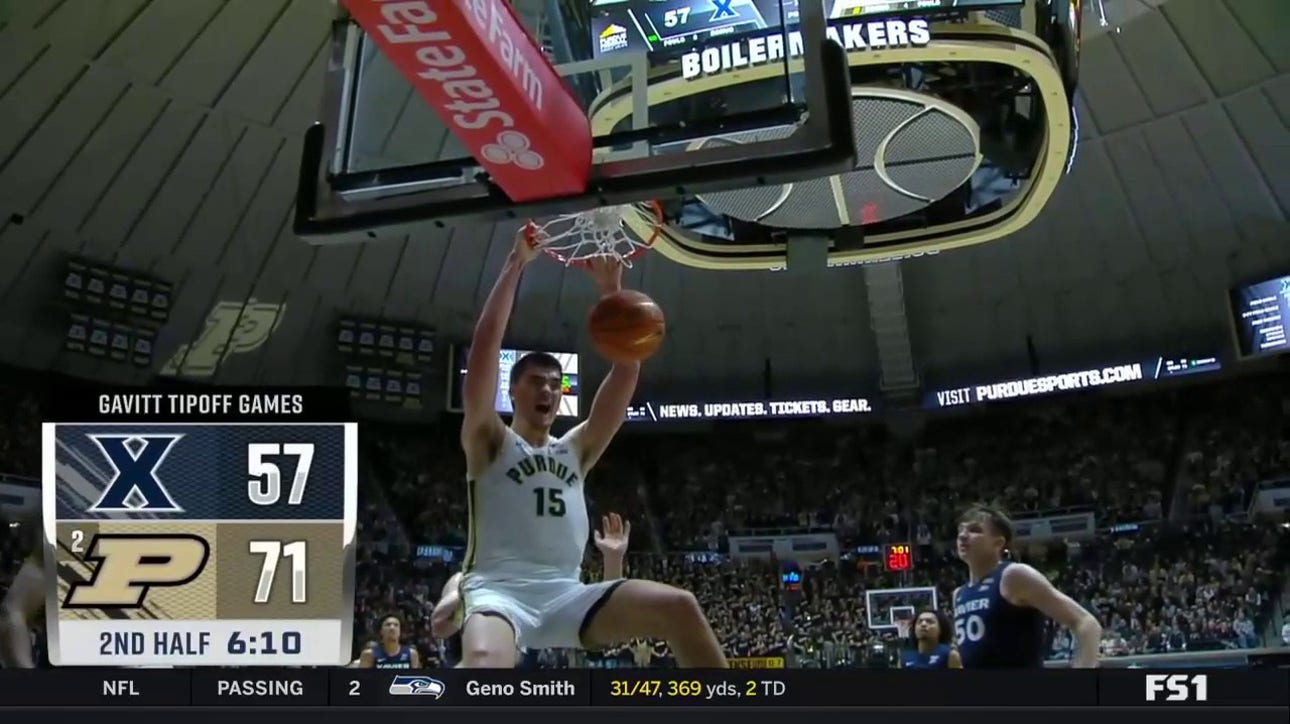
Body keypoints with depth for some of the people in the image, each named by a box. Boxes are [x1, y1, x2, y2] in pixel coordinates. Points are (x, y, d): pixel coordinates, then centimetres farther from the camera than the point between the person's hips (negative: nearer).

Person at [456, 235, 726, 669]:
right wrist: (515, 265, -6)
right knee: (485, 665, -39)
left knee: (681, 608, -15)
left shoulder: (575, 449, 21)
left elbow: (626, 373, 13)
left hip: (566, 594, 5)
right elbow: (484, 350, -5)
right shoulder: (489, 443, 9)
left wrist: (612, 289, 6)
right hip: (498, 591, -5)